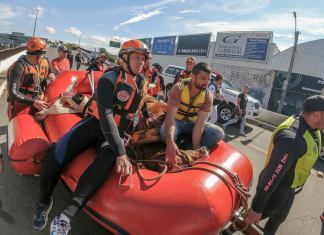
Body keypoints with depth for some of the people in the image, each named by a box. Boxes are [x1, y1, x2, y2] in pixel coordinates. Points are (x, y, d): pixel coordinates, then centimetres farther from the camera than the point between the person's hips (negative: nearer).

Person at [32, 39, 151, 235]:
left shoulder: (142, 82, 6)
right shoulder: (109, 79, -13)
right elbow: (105, 116, -26)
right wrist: (121, 153, -34)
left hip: (117, 133, 3)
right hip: (95, 124, -2)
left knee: (109, 158, -34)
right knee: (55, 158, -20)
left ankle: (67, 215, -39)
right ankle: (44, 202, 10)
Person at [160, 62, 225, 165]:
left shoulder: (208, 96, -15)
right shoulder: (179, 88, -24)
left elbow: (200, 123, -20)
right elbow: (170, 115, -35)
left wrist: (195, 148, -28)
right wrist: (170, 142, -50)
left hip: (192, 123, 4)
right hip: (176, 121, -3)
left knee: (219, 133, -18)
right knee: (165, 133, -38)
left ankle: (184, 149, -21)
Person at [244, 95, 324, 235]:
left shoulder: (311, 128, -7)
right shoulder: (292, 138, -38)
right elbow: (272, 175, -36)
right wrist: (257, 208, -30)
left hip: (289, 189, 9)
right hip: (275, 190, -9)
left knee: (279, 218, 32)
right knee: (251, 219, 13)